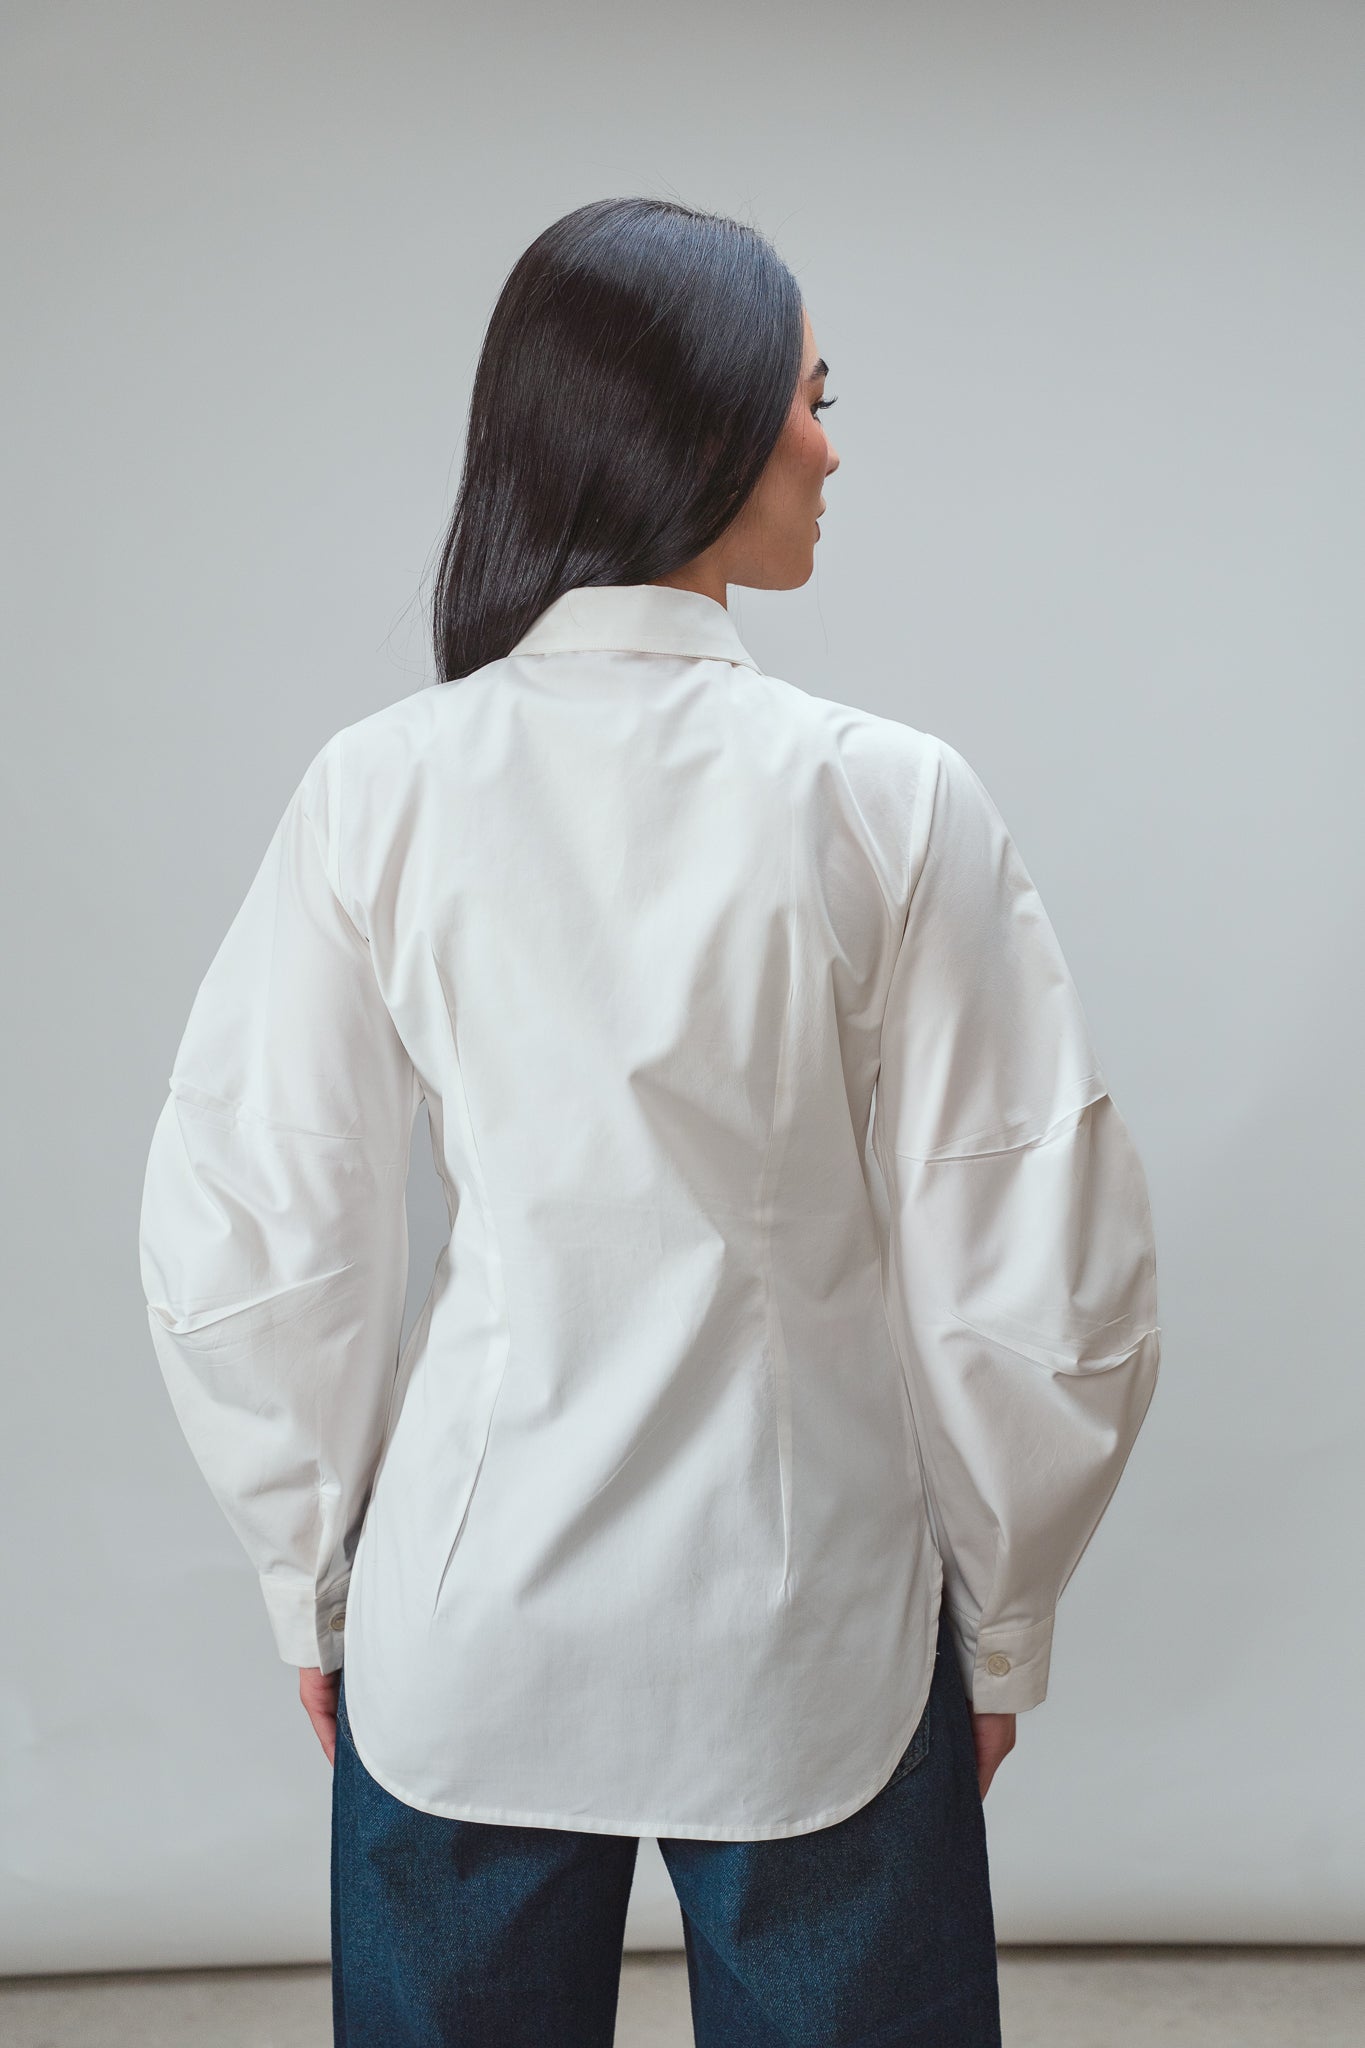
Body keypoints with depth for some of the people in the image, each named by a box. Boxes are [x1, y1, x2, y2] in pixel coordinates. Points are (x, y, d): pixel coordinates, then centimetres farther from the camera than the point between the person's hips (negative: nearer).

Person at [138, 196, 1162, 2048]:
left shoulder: (378, 795, -10)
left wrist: (315, 1578, 10)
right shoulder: (887, 799, -15)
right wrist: (1005, 1618, 6)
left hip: (464, 1633, 2)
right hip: (813, 1639, -1)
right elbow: (1033, 1277, -10)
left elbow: (243, 1244, -5)